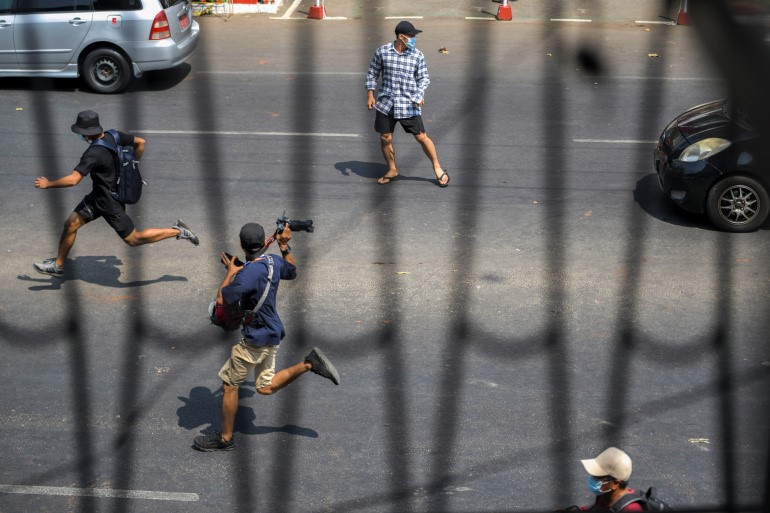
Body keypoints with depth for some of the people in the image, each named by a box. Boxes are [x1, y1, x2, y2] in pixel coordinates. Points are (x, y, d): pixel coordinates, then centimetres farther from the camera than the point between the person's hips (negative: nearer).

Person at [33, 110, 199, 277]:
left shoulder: (94, 153, -30)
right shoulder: (112, 136, -6)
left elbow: (73, 180, -33)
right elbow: (140, 142, 5)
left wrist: (48, 184, -18)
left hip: (109, 202, -9)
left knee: (133, 239, 4)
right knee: (70, 224, 10)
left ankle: (177, 231, 10)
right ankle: (58, 265, 24)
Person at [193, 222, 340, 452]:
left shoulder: (249, 273, -26)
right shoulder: (274, 261, -1)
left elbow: (221, 300, -27)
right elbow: (292, 271, 22)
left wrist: (230, 272, -13)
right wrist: (285, 246, 19)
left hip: (255, 338, -9)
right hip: (272, 333, 9)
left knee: (229, 385, 6)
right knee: (266, 387, 19)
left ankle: (225, 438, 17)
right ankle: (309, 364, 7)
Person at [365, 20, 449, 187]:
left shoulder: (417, 56, -3)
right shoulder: (382, 52, -2)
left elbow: (424, 78, 3)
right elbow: (372, 73, 8)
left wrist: (420, 95, -14)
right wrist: (370, 95, 2)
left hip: (409, 105, -1)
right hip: (386, 103, 1)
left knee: (421, 137, -1)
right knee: (385, 138, 7)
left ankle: (437, 168, 15)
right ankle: (392, 171, 27)